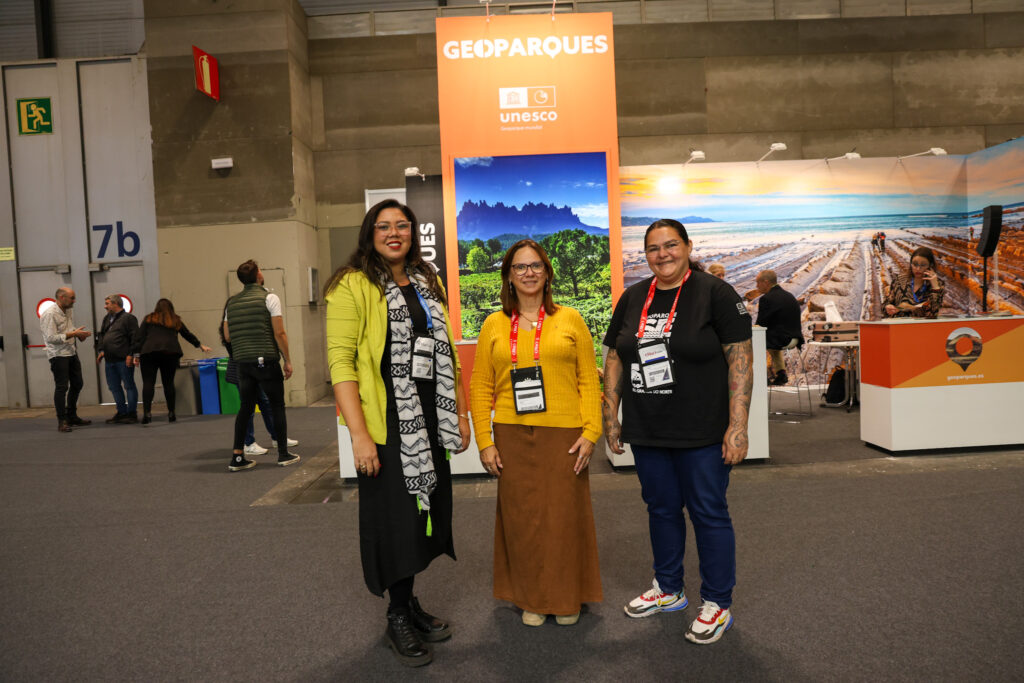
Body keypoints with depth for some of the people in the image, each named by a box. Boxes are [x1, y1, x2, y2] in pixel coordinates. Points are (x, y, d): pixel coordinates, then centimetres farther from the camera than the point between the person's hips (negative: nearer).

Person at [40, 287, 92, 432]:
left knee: (77, 384, 13)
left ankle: (72, 417, 26)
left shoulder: (68, 311, 12)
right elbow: (51, 338, -21)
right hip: (58, 354, -9)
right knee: (61, 387, -6)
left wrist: (79, 334, 5)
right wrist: (73, 334, -21)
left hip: (72, 353, 9)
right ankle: (62, 422, 1)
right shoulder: (50, 314, -15)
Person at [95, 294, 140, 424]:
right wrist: (100, 350, 10)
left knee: (129, 385, -2)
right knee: (114, 386, 11)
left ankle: (132, 413, 3)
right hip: (110, 359, 8)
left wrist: (131, 355, -15)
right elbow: (101, 335, 24)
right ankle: (122, 412, 20)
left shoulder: (128, 318, -5)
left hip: (124, 359, -8)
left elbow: (135, 338, -11)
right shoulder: (107, 318, 19)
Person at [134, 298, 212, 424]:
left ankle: (147, 413, -15)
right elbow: (188, 335, 36)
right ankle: (171, 413, 8)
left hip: (149, 351, -1)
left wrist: (136, 354, 9)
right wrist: (200, 345, 50)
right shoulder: (176, 321, 23)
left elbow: (139, 337, 10)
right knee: (168, 383, 7)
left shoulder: (148, 319, 18)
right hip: (171, 352, 1)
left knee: (148, 382, -3)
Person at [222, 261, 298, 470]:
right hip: (267, 361, -5)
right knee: (277, 406, 5)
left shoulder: (231, 302, 11)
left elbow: (227, 336, 13)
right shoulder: (269, 298, -7)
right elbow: (279, 333, -11)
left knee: (245, 408, 11)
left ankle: (237, 457, 9)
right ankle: (283, 454, 10)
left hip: (243, 362, 5)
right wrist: (288, 361, -5)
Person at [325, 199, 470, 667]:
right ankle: (398, 618, 22)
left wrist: (460, 413, 11)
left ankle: (409, 601, 32)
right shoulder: (353, 286, -8)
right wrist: (359, 434, -21)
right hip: (385, 422, -6)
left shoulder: (428, 283, 13)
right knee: (395, 517, 3)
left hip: (430, 421, 6)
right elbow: (340, 361, -15)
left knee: (424, 511, 13)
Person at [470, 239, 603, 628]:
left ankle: (567, 597, 27)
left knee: (564, 515, 7)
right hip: (512, 436, 1)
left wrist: (590, 432, -6)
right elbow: (481, 388, 5)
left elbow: (589, 381, 2)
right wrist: (484, 442, -1)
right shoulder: (494, 325, 7)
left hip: (564, 435, -1)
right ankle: (531, 598, 27)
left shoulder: (570, 319, 5)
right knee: (522, 516, 8)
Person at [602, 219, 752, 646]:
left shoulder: (715, 293, -7)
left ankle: (717, 604, 23)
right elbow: (615, 358, 12)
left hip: (702, 433, -5)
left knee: (708, 513, 6)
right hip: (647, 433, 5)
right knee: (662, 510, 17)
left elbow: (740, 359, -11)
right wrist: (610, 416, 9)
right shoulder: (632, 299, 8)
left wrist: (737, 425, -16)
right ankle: (668, 590, 36)